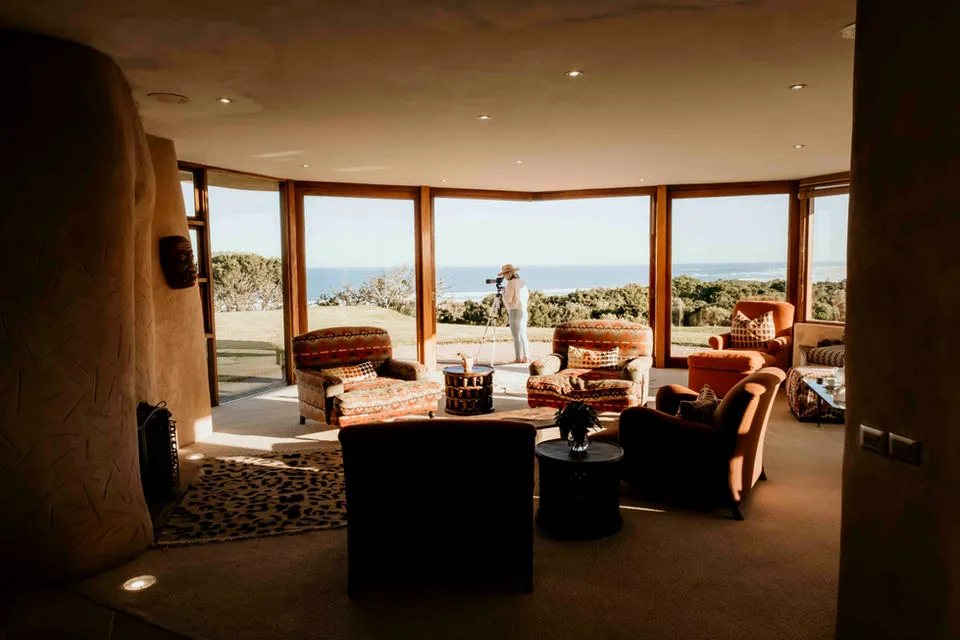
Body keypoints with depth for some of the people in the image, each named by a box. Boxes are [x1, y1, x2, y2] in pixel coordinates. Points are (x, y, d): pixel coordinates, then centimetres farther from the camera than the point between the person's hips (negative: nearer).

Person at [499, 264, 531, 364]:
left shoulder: (510, 284, -13)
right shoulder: (523, 282, 11)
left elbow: (507, 299, -16)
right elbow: (527, 296, 20)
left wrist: (504, 291, 1)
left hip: (515, 311, -8)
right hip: (524, 311, 8)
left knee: (516, 337, -3)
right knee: (523, 336, 14)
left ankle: (518, 359, -1)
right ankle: (526, 357, 16)